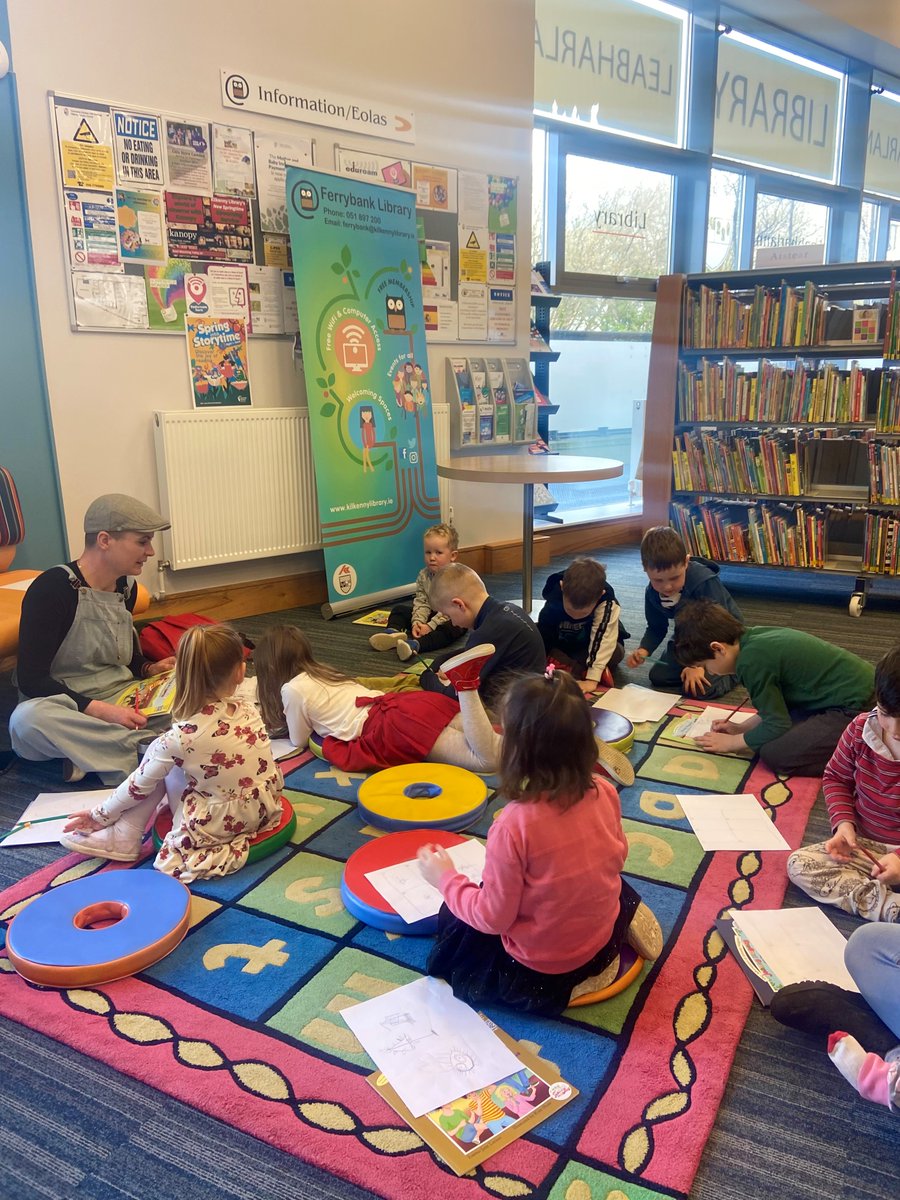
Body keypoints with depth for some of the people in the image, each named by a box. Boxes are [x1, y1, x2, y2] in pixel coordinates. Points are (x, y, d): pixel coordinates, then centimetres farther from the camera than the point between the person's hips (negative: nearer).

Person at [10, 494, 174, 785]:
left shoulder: (126, 586, 6)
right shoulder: (53, 587, -15)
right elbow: (31, 679, -18)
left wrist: (150, 669, 1)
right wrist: (99, 710, -28)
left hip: (121, 701, 6)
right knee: (27, 718, -39)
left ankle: (100, 747, -23)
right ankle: (143, 744, -30)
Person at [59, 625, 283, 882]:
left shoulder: (182, 737, -21)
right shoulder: (249, 710, -6)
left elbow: (139, 785, -7)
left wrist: (100, 815, 9)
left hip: (221, 825, -5)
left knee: (158, 753, 5)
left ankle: (123, 837, 12)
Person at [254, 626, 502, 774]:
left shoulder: (292, 689, 4)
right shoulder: (321, 671, 28)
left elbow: (299, 740, 17)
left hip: (395, 728, -8)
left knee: (488, 759, -21)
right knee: (496, 746, 2)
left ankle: (465, 682, -28)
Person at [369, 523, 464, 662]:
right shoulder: (423, 575, -2)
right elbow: (421, 602, -3)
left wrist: (430, 626, -26)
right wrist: (417, 622, -21)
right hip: (432, 614, 7)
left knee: (447, 629, -39)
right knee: (400, 609, 2)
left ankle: (415, 645, -59)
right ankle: (394, 632, -29)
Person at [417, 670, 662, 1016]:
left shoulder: (514, 825, -33)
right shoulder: (605, 792, -16)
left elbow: (493, 919, -22)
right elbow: (617, 858, 3)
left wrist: (445, 878, -7)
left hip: (538, 968, -6)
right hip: (603, 938, 7)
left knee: (451, 922, 17)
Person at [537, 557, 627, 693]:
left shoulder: (607, 601, -36)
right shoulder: (552, 604, -32)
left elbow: (603, 637, -38)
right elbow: (543, 641, -27)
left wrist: (592, 679, -43)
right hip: (561, 645, 2)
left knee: (617, 653, -32)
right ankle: (583, 671, -27)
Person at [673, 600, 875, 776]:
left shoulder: (751, 661, -20)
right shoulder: (756, 635, 6)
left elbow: (777, 726, -12)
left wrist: (731, 742, 0)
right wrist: (742, 727, 13)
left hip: (857, 708, -10)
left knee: (774, 754, -15)